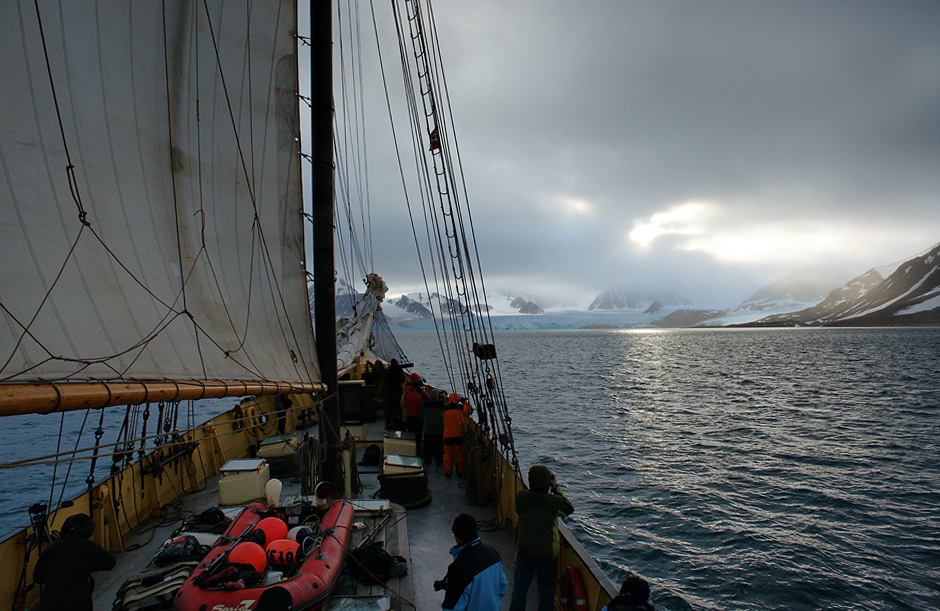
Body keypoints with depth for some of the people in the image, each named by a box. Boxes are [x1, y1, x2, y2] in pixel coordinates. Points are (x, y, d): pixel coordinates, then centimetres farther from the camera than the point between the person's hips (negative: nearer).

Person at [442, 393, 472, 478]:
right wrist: (465, 403, 19)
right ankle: (460, 471, 18)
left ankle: (447, 472, 10)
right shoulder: (460, 407, -8)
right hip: (459, 433, -1)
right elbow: (469, 410, 7)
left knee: (448, 453, 8)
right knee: (459, 452, 11)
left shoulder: (445, 408, -2)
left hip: (448, 434, 1)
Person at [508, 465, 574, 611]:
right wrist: (556, 489, 2)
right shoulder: (554, 501, -17)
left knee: (520, 587, 20)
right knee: (546, 588, 17)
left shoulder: (520, 497, -14)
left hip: (525, 551, 1)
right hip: (549, 553, -1)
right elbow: (570, 509, 2)